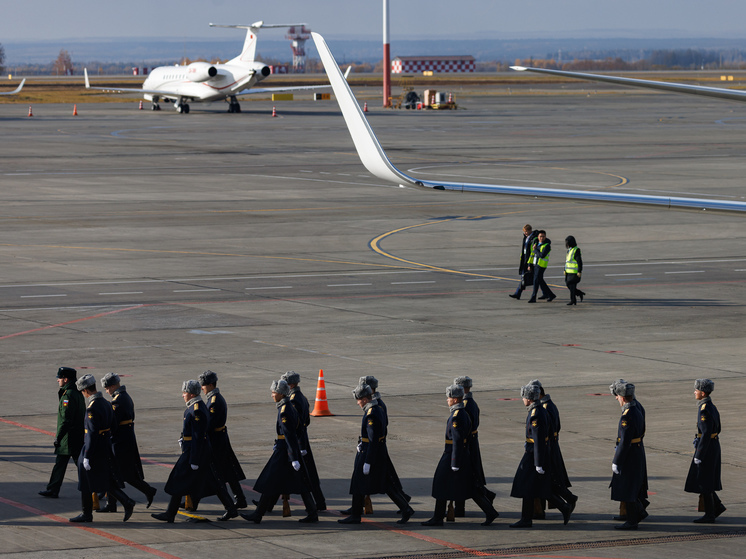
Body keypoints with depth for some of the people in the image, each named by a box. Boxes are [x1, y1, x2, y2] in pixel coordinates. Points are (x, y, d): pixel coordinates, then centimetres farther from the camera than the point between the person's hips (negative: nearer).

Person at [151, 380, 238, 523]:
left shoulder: (196, 411, -20)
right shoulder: (197, 406, 11)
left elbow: (197, 437, -22)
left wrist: (194, 461, -21)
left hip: (193, 451, -10)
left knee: (179, 481, -1)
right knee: (213, 482, 11)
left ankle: (170, 514, 6)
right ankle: (231, 509, 12)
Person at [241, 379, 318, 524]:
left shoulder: (284, 411, -18)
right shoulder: (290, 407, 10)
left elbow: (290, 436, -22)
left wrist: (294, 459, -24)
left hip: (284, 451, -10)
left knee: (270, 483, -2)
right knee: (300, 483, 11)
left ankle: (258, 515, 5)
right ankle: (312, 514, 11)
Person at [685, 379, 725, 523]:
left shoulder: (704, 410, -21)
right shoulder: (712, 407, 9)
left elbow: (706, 434, -24)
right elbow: (717, 429, 17)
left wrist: (698, 456, -20)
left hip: (706, 448, -10)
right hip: (714, 445, 10)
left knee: (703, 483, 0)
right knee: (701, 480, 18)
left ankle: (709, 515, 6)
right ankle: (717, 506, 20)